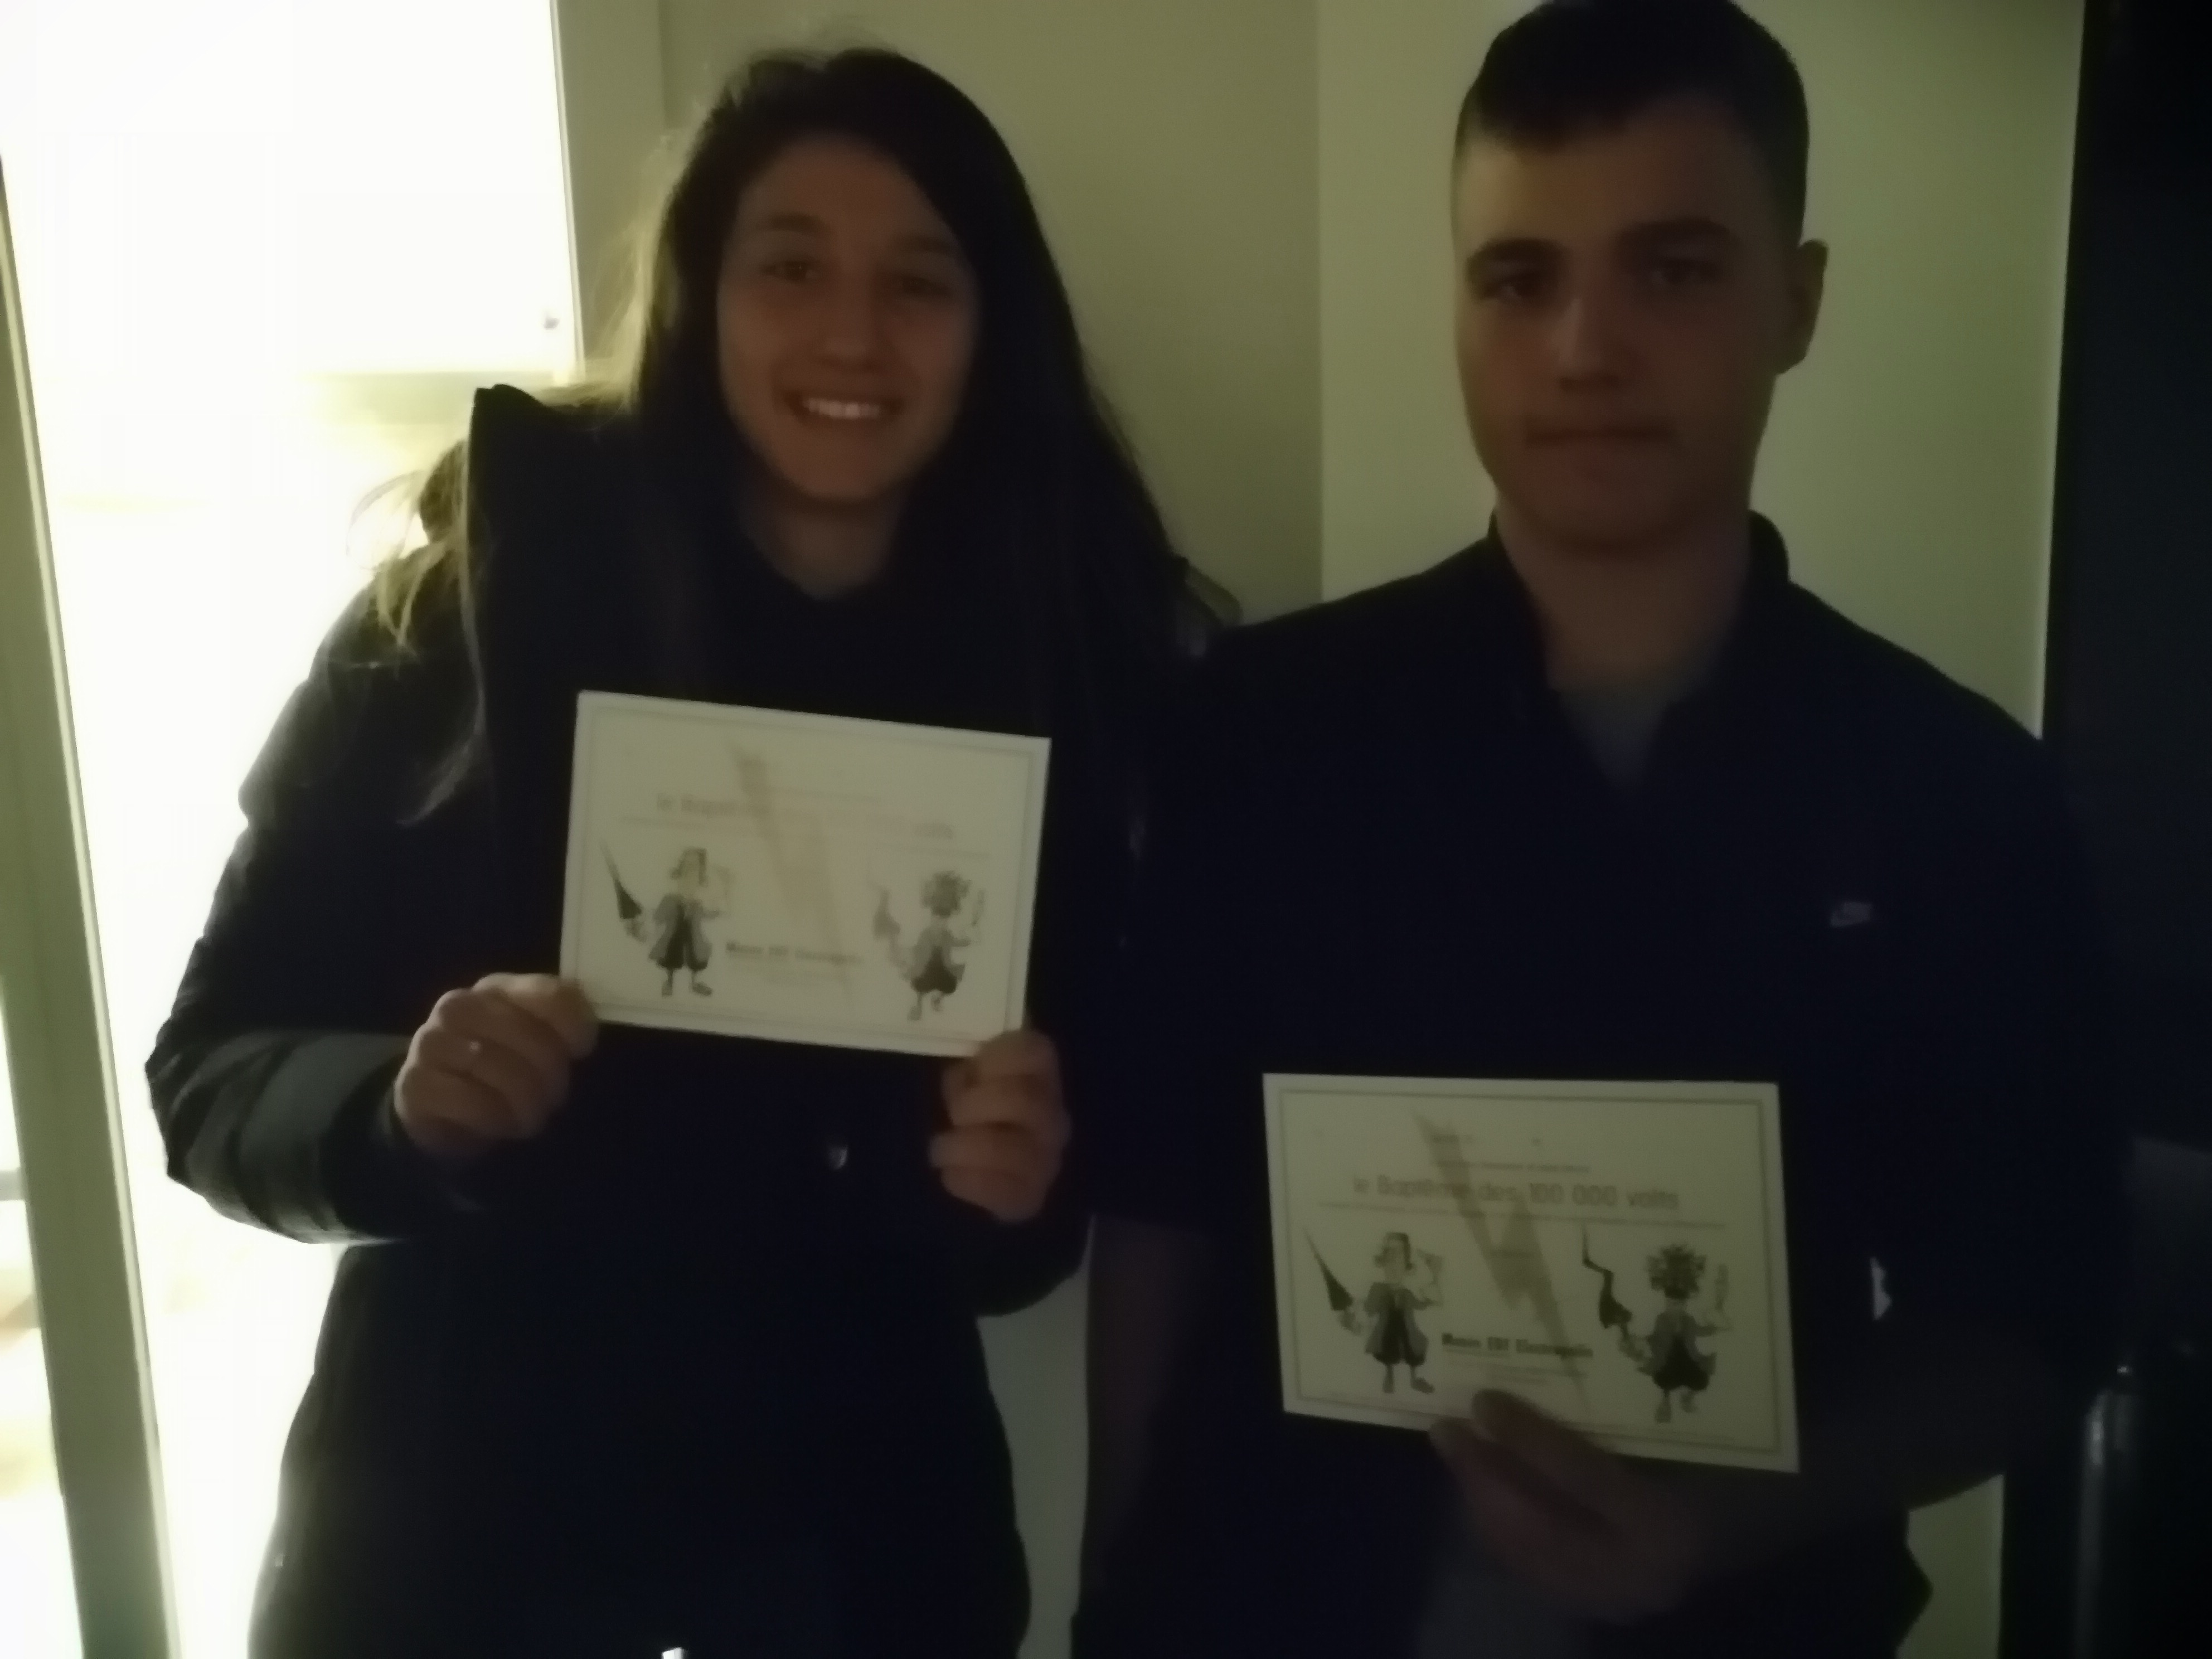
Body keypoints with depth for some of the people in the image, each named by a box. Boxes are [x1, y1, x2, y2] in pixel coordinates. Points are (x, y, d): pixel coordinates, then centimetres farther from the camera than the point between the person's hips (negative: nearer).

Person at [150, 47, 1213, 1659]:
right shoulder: (473, 611, -12)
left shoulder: (1057, 658, -7)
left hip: (864, 1502, 1)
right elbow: (211, 1068, -8)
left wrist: (1025, 1184, -21)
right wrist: (399, 1105, -26)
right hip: (454, 1491, 0)